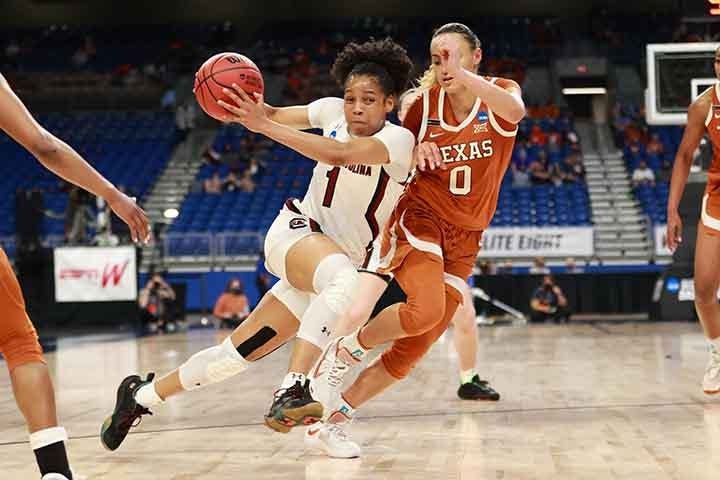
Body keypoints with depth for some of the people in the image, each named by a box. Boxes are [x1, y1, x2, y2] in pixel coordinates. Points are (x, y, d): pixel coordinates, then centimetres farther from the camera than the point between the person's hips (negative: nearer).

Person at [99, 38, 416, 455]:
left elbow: (338, 154, -31)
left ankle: (142, 395, 19)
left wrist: (263, 125, -36)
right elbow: (277, 116, 14)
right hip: (297, 232, -1)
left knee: (240, 351, 0)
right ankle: (292, 391, -45)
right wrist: (249, 103, -10)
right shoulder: (333, 111, -3)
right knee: (345, 279, -37)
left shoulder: (399, 140, -14)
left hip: (341, 263, 1)